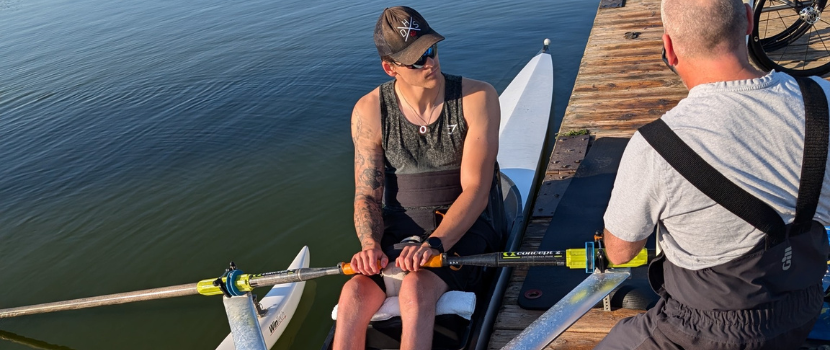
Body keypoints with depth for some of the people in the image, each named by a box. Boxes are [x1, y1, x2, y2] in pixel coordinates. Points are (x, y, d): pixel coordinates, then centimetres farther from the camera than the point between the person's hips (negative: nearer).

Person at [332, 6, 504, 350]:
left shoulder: (477, 97, -12)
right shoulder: (369, 111, -5)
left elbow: (475, 190, -15)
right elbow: (367, 194, -1)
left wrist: (433, 244, -28)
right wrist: (370, 243, -21)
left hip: (463, 225, -2)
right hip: (400, 226, 3)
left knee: (415, 290, -32)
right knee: (353, 294, -24)